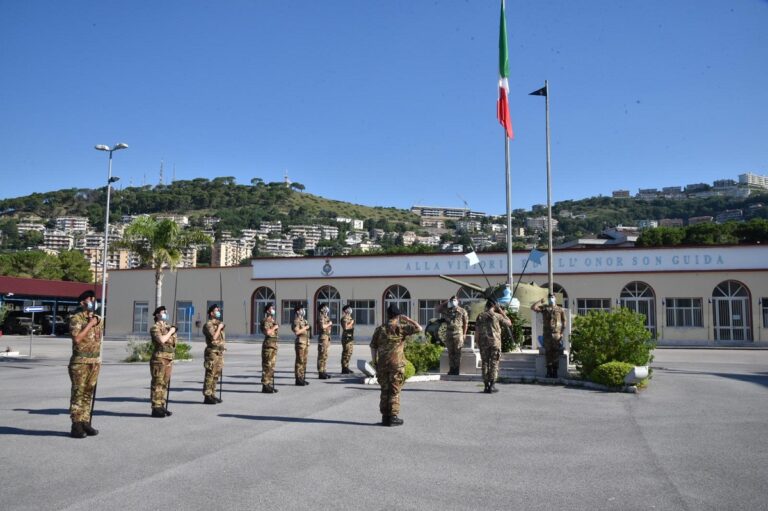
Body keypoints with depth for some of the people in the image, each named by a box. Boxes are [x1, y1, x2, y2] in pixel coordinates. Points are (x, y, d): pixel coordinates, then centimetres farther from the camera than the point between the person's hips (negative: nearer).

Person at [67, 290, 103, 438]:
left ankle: (85, 422, 17)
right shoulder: (76, 318, -8)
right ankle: (76, 426, 1)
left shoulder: (98, 319, 14)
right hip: (80, 361, -7)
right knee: (78, 393, -3)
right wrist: (90, 324, -16)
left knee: (88, 393, 10)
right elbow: (77, 338, -21)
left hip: (95, 361, 7)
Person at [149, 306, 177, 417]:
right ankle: (156, 408, -3)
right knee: (157, 384, -6)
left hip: (169, 359, 8)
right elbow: (161, 340, -23)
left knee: (165, 384, 11)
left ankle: (162, 406, 18)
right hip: (159, 358, -8)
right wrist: (170, 332, -12)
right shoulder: (155, 328, -6)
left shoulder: (168, 327, 18)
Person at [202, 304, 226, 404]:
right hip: (212, 352, -9)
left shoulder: (218, 323, 18)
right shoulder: (208, 324, -9)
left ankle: (212, 395, 18)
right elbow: (213, 337, -22)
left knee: (216, 375, 11)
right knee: (210, 375, -7)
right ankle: (207, 396, -5)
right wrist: (219, 328, -12)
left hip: (220, 352, 9)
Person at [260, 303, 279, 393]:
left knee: (271, 366, 12)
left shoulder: (273, 320, 18)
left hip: (274, 344, 10)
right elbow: (267, 332, -26)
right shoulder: (266, 321, -11)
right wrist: (274, 327, -14)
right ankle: (265, 386, -5)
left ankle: (270, 385, 17)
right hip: (268, 344, -10)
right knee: (267, 366, -8)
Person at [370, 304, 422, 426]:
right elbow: (418, 328, -7)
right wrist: (407, 319, 2)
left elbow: (373, 347, 10)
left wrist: (375, 363, 15)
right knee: (394, 391, 3)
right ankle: (393, 417, 4)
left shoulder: (380, 329, 9)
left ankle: (385, 417, 15)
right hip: (396, 363, -4)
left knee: (384, 390, 12)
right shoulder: (400, 327, -5)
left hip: (382, 363, 4)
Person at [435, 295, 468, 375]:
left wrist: (464, 334, 1)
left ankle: (456, 369, 0)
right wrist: (445, 303, 2)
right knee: (450, 352, 6)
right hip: (448, 334, 3)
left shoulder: (462, 311, 2)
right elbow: (436, 309, 7)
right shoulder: (445, 310, 9)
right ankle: (451, 368, 11)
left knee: (457, 352, -3)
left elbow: (465, 323, 5)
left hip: (458, 334, -3)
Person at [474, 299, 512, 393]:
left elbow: (476, 331, 3)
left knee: (485, 364, 7)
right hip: (495, 342, -2)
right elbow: (509, 323, 10)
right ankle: (492, 386, -3)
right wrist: (502, 312, 14)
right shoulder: (497, 316, -3)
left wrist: (478, 343, 11)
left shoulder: (480, 316, 5)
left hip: (483, 343, 2)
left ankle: (486, 386, 6)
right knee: (494, 364, 3)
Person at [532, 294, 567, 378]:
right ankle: (549, 371, 7)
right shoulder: (544, 308, 11)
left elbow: (564, 321, 7)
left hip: (557, 333, -1)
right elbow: (533, 307, 0)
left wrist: (562, 332, -2)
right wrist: (540, 301, 5)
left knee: (556, 352, -1)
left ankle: (555, 371, 4)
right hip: (547, 333, 1)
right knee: (548, 352, 2)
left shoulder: (560, 309, 10)